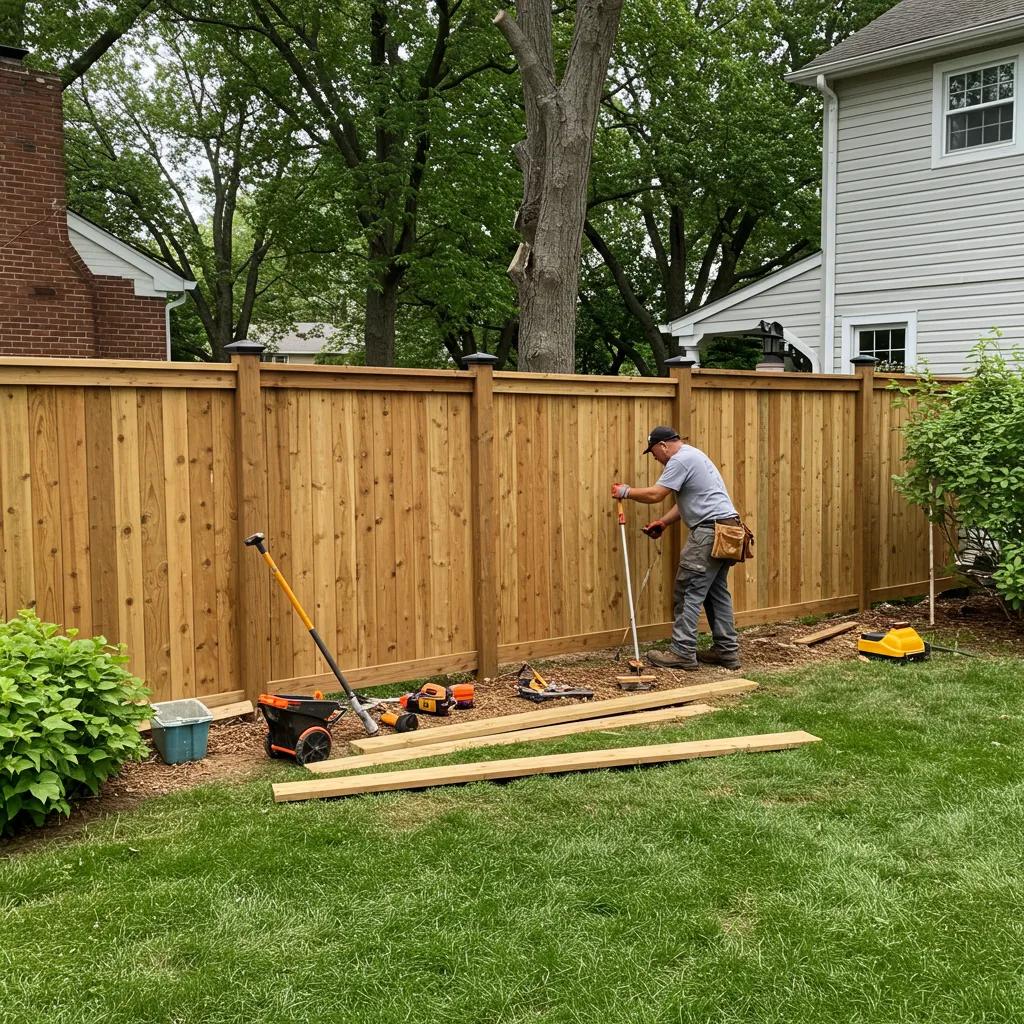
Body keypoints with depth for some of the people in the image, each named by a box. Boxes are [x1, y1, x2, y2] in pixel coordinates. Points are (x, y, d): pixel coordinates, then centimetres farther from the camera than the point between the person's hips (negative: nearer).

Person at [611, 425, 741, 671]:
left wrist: (626, 491, 0)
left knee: (689, 592, -6)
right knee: (717, 591, 15)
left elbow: (654, 495, -14)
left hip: (710, 530, -11)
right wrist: (663, 522, 16)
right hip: (726, 530, 11)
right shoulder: (692, 455, 23)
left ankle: (682, 653, -5)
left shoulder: (680, 460, -11)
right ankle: (727, 651, 17)